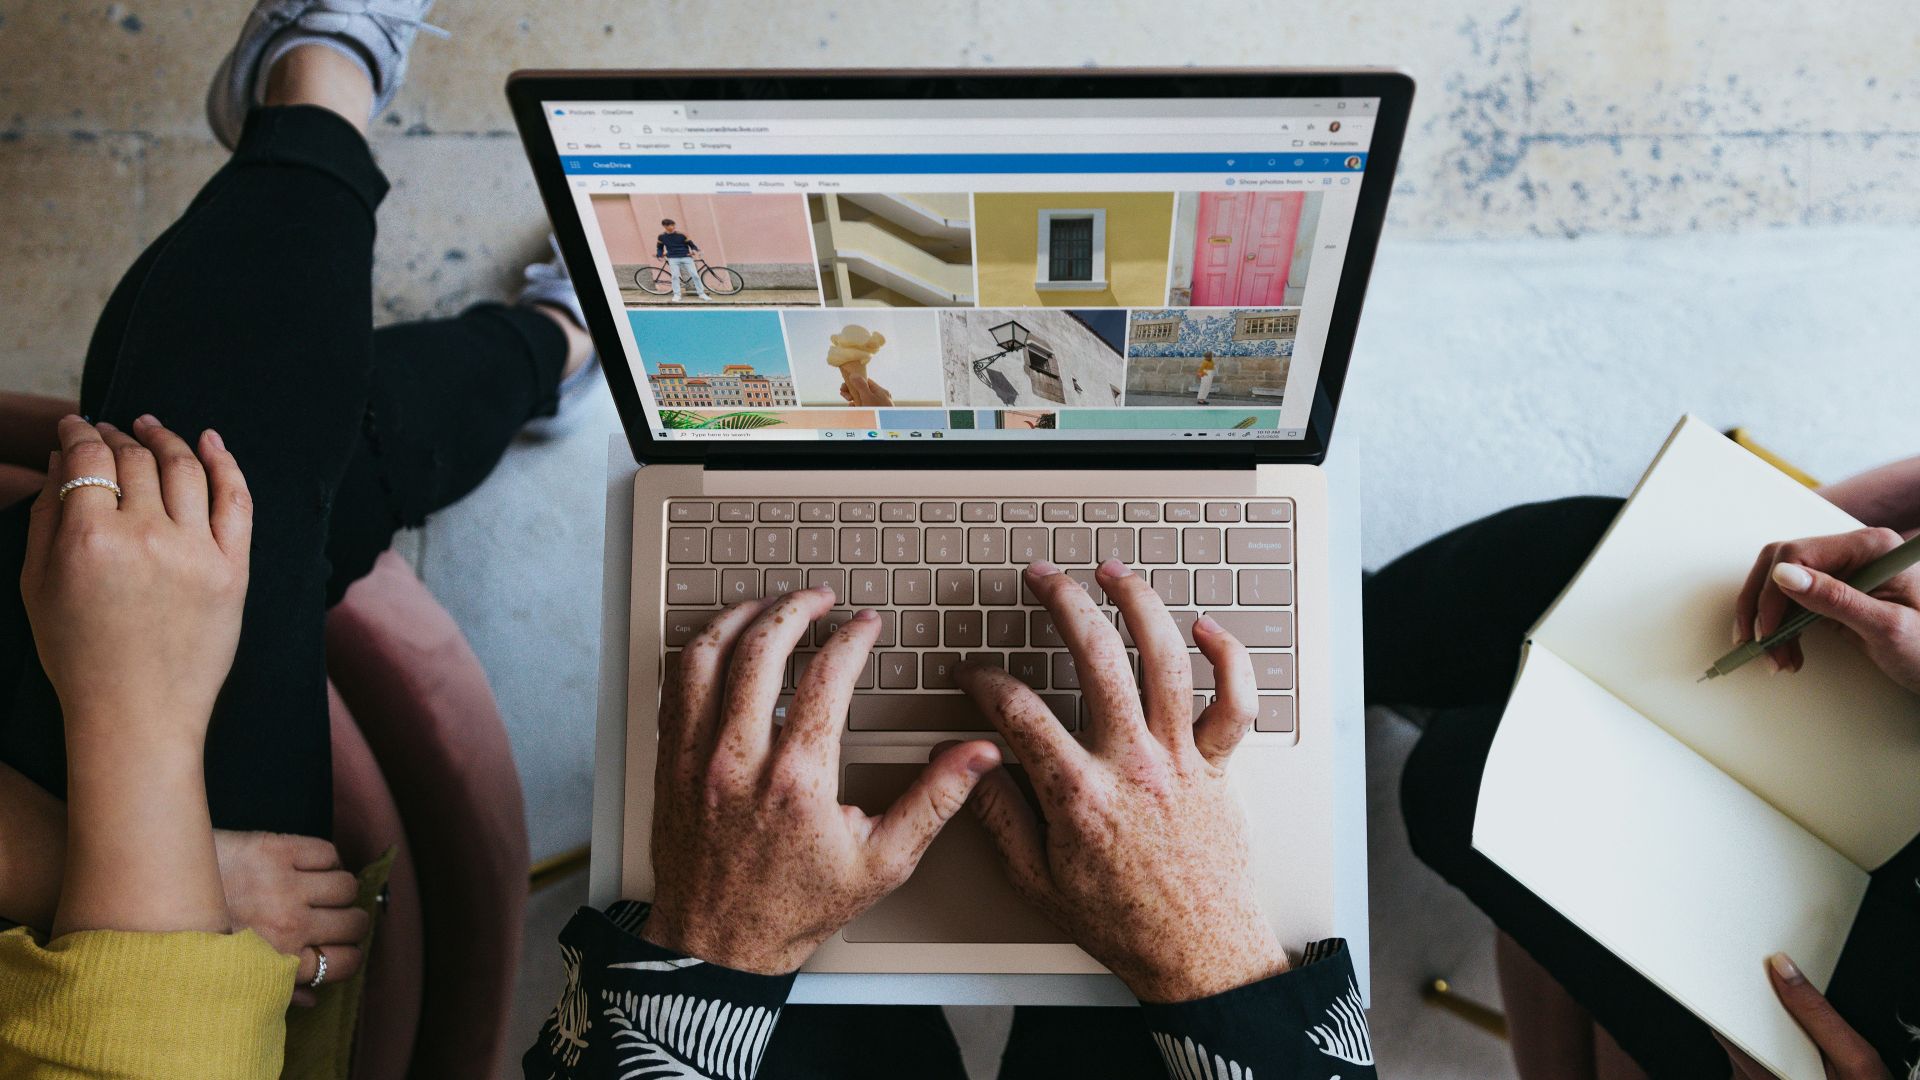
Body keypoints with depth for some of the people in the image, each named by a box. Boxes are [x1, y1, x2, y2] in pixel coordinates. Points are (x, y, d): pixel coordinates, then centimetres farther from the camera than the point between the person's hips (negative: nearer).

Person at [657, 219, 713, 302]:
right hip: (673, 259, 1)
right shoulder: (661, 237, 5)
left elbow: (692, 245, 1)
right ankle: (676, 295, -7)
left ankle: (702, 294, 5)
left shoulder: (682, 235, -2)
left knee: (695, 275, -6)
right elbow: (660, 248, 17)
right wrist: (659, 255, -4)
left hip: (686, 257, -1)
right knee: (675, 276, -16)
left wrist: (695, 250, -20)